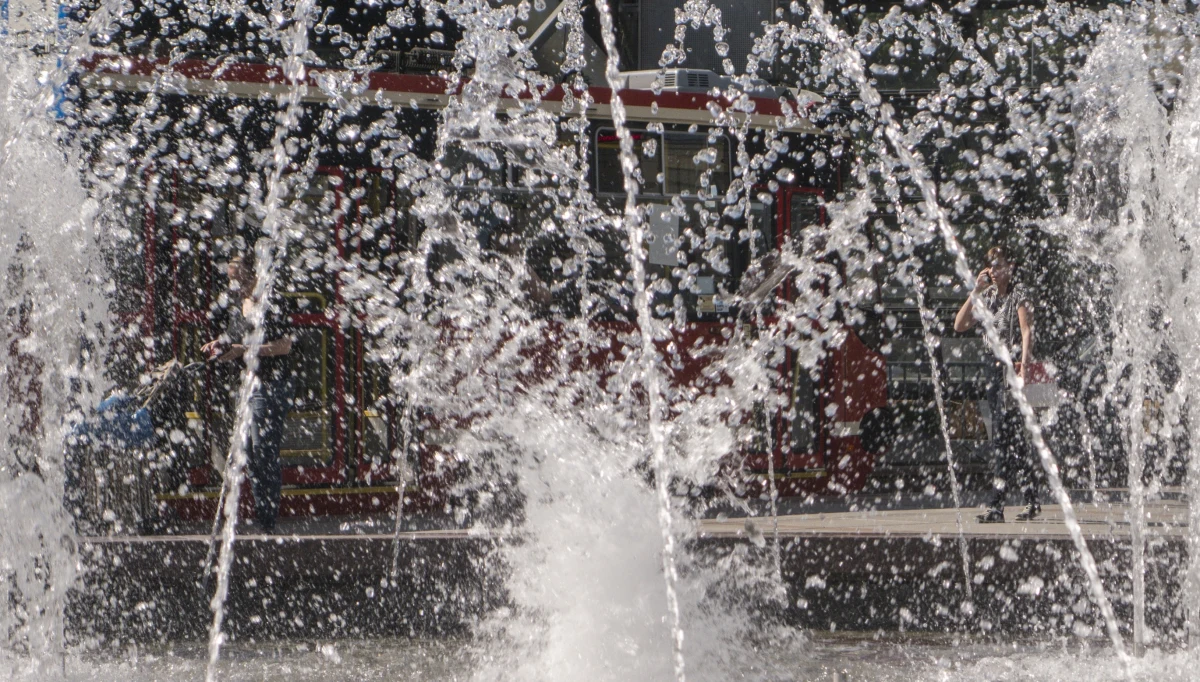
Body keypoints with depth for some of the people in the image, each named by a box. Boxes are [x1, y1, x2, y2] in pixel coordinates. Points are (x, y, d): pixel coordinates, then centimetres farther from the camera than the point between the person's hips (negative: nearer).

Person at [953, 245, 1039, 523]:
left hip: (1013, 366, -7)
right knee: (1014, 437, 9)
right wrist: (976, 292, 2)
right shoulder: (988, 296, 15)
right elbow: (960, 325, 9)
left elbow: (1027, 332, -13)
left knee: (1003, 435, -12)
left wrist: (1023, 367, -23)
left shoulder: (1019, 293, -5)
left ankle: (996, 506, -15)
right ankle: (1031, 500, 15)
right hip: (995, 367, 7)